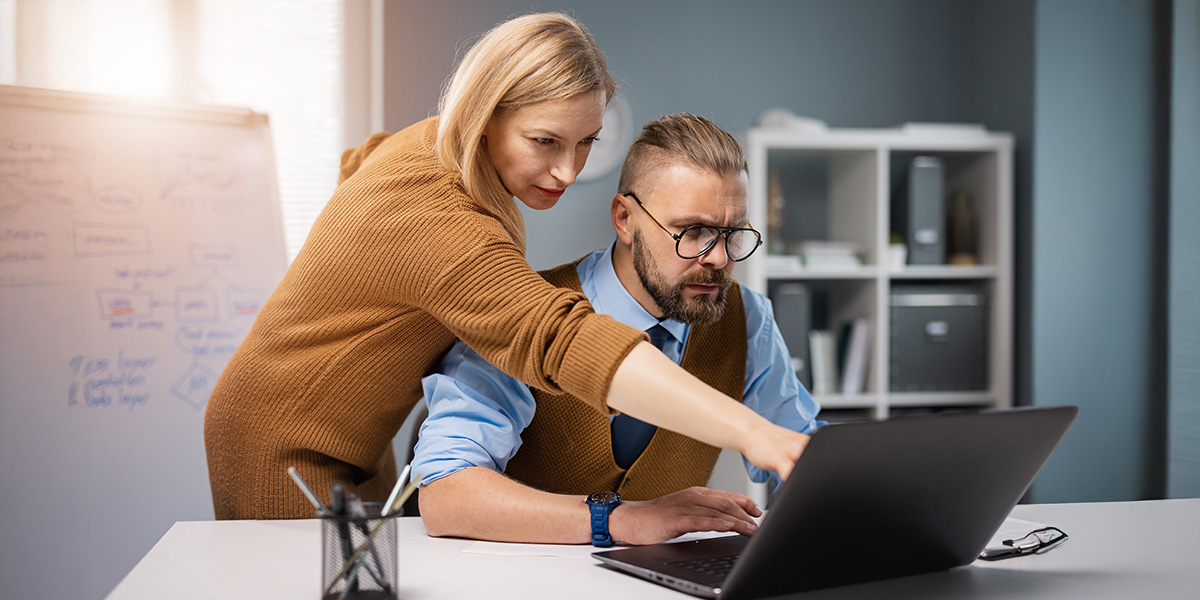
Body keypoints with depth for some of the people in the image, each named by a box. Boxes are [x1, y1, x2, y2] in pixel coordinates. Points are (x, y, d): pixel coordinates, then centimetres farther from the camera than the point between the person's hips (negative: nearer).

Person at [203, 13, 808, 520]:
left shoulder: (428, 142, -5)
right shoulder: (438, 221, -36)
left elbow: (358, 162, 20)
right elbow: (563, 341, -50)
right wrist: (752, 433, -58)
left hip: (356, 440, 9)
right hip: (286, 450, -9)